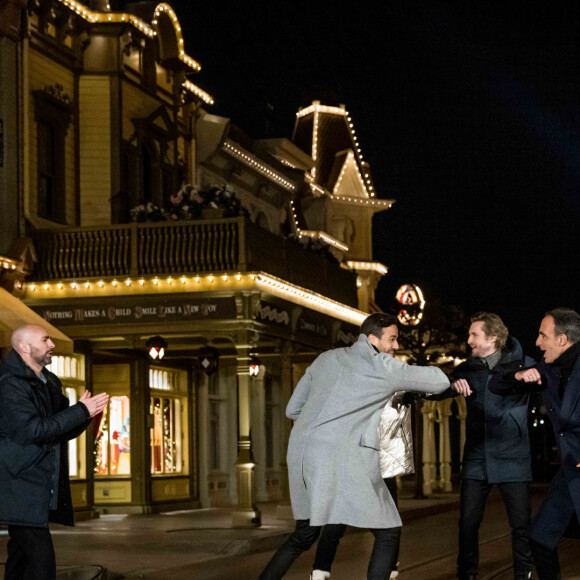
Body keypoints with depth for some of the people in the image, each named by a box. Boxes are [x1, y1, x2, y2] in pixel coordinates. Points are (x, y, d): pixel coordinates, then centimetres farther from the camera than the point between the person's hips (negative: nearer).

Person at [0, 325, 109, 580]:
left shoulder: (49, 383, 16)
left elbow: (63, 432, 20)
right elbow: (32, 429, -22)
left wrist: (86, 414, -2)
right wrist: (81, 410, -19)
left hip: (40, 489, 9)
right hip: (21, 489, -9)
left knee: (21, 555, 12)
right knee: (41, 559, -14)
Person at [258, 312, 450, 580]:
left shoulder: (326, 359, 19)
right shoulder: (385, 367, 1)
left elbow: (293, 409, 21)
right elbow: (440, 382, 10)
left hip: (302, 454, 7)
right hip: (343, 458, -7)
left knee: (305, 533, 24)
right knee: (388, 532, 4)